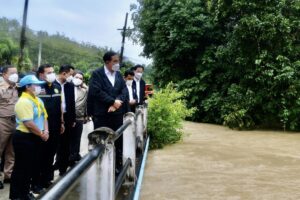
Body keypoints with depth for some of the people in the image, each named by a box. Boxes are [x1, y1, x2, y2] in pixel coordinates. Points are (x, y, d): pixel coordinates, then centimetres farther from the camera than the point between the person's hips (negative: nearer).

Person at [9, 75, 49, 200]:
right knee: (21, 167, 0)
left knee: (30, 166, 16)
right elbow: (29, 124, -24)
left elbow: (44, 116, 13)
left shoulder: (37, 100, 11)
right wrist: (42, 134, -12)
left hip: (34, 138, 9)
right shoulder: (24, 102, -18)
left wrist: (45, 131, -5)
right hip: (24, 138, -9)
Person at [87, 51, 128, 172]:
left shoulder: (118, 74, 13)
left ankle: (118, 166, 21)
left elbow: (124, 90, 6)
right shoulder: (97, 74, -6)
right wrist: (113, 101, -15)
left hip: (117, 114, 5)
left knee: (118, 141, 10)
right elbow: (97, 92, -17)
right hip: (101, 115, -5)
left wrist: (118, 101, -13)